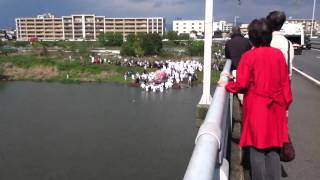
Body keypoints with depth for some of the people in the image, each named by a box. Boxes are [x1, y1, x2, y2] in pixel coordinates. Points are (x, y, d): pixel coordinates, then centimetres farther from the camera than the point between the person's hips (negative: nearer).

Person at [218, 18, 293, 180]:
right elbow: (285, 83, 3)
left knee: (257, 148, 6)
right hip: (275, 109, 4)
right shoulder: (279, 54, 0)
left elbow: (242, 85, -12)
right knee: (273, 148, 12)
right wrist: (286, 105, 13)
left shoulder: (249, 56, -11)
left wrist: (227, 85, 6)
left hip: (256, 108, -4)